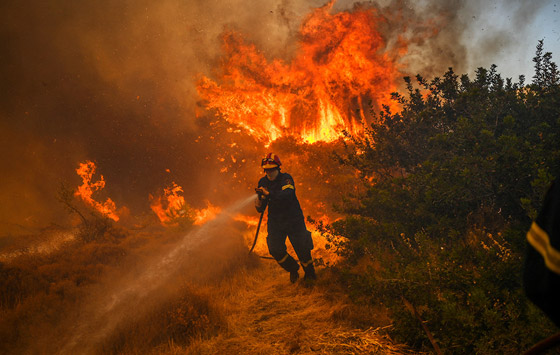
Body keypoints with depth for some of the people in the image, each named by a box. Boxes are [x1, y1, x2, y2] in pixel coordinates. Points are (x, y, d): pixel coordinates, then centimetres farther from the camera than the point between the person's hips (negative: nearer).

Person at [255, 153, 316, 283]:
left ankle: (310, 273, 28)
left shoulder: (286, 178, -11)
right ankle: (293, 270, 20)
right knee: (275, 250, -8)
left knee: (302, 248, 0)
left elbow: (287, 195, -32)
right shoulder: (263, 182, 3)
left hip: (293, 220, -3)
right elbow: (261, 207, 4)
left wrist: (269, 194, -37)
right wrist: (259, 205, -20)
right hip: (275, 222, 4)